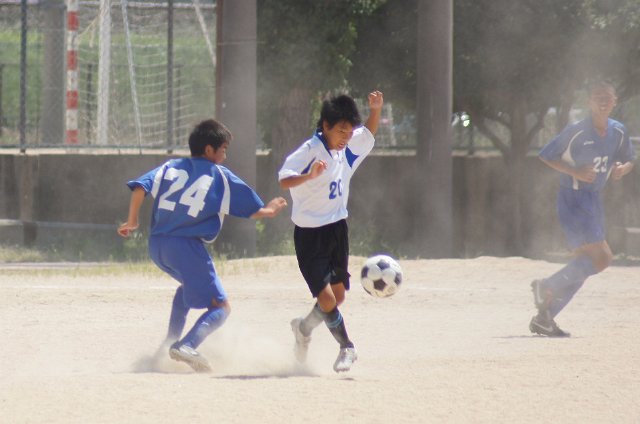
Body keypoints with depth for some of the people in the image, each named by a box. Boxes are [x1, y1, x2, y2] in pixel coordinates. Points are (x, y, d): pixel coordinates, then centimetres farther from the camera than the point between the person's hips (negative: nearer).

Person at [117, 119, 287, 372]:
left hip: (156, 246, 6)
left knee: (190, 283, 36)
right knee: (220, 307, -3)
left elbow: (140, 188, 0)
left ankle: (171, 340, 30)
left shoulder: (171, 167, 16)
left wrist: (132, 222, 8)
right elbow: (253, 210, 8)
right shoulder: (220, 176, 6)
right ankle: (187, 346, -29)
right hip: (186, 247, -6)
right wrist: (270, 211, 29)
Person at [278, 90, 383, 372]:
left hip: (337, 229, 7)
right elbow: (284, 180, -31)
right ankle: (347, 348, 3)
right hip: (310, 234, -7)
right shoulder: (310, 150, -20)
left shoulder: (349, 147, 2)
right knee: (326, 298, -13)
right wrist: (311, 175, -50)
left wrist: (375, 109, 2)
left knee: (338, 295, 11)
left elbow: (369, 133, 22)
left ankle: (304, 328, 36)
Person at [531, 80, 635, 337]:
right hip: (572, 199, -8)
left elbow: (628, 160, 19)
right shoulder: (576, 132, -15)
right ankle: (547, 288, -7)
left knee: (584, 264, 8)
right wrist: (575, 172, -20)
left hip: (595, 200, 8)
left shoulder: (618, 132, 4)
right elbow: (545, 155, -8)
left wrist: (622, 169, -5)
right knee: (602, 257, -18)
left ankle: (544, 318, 14)